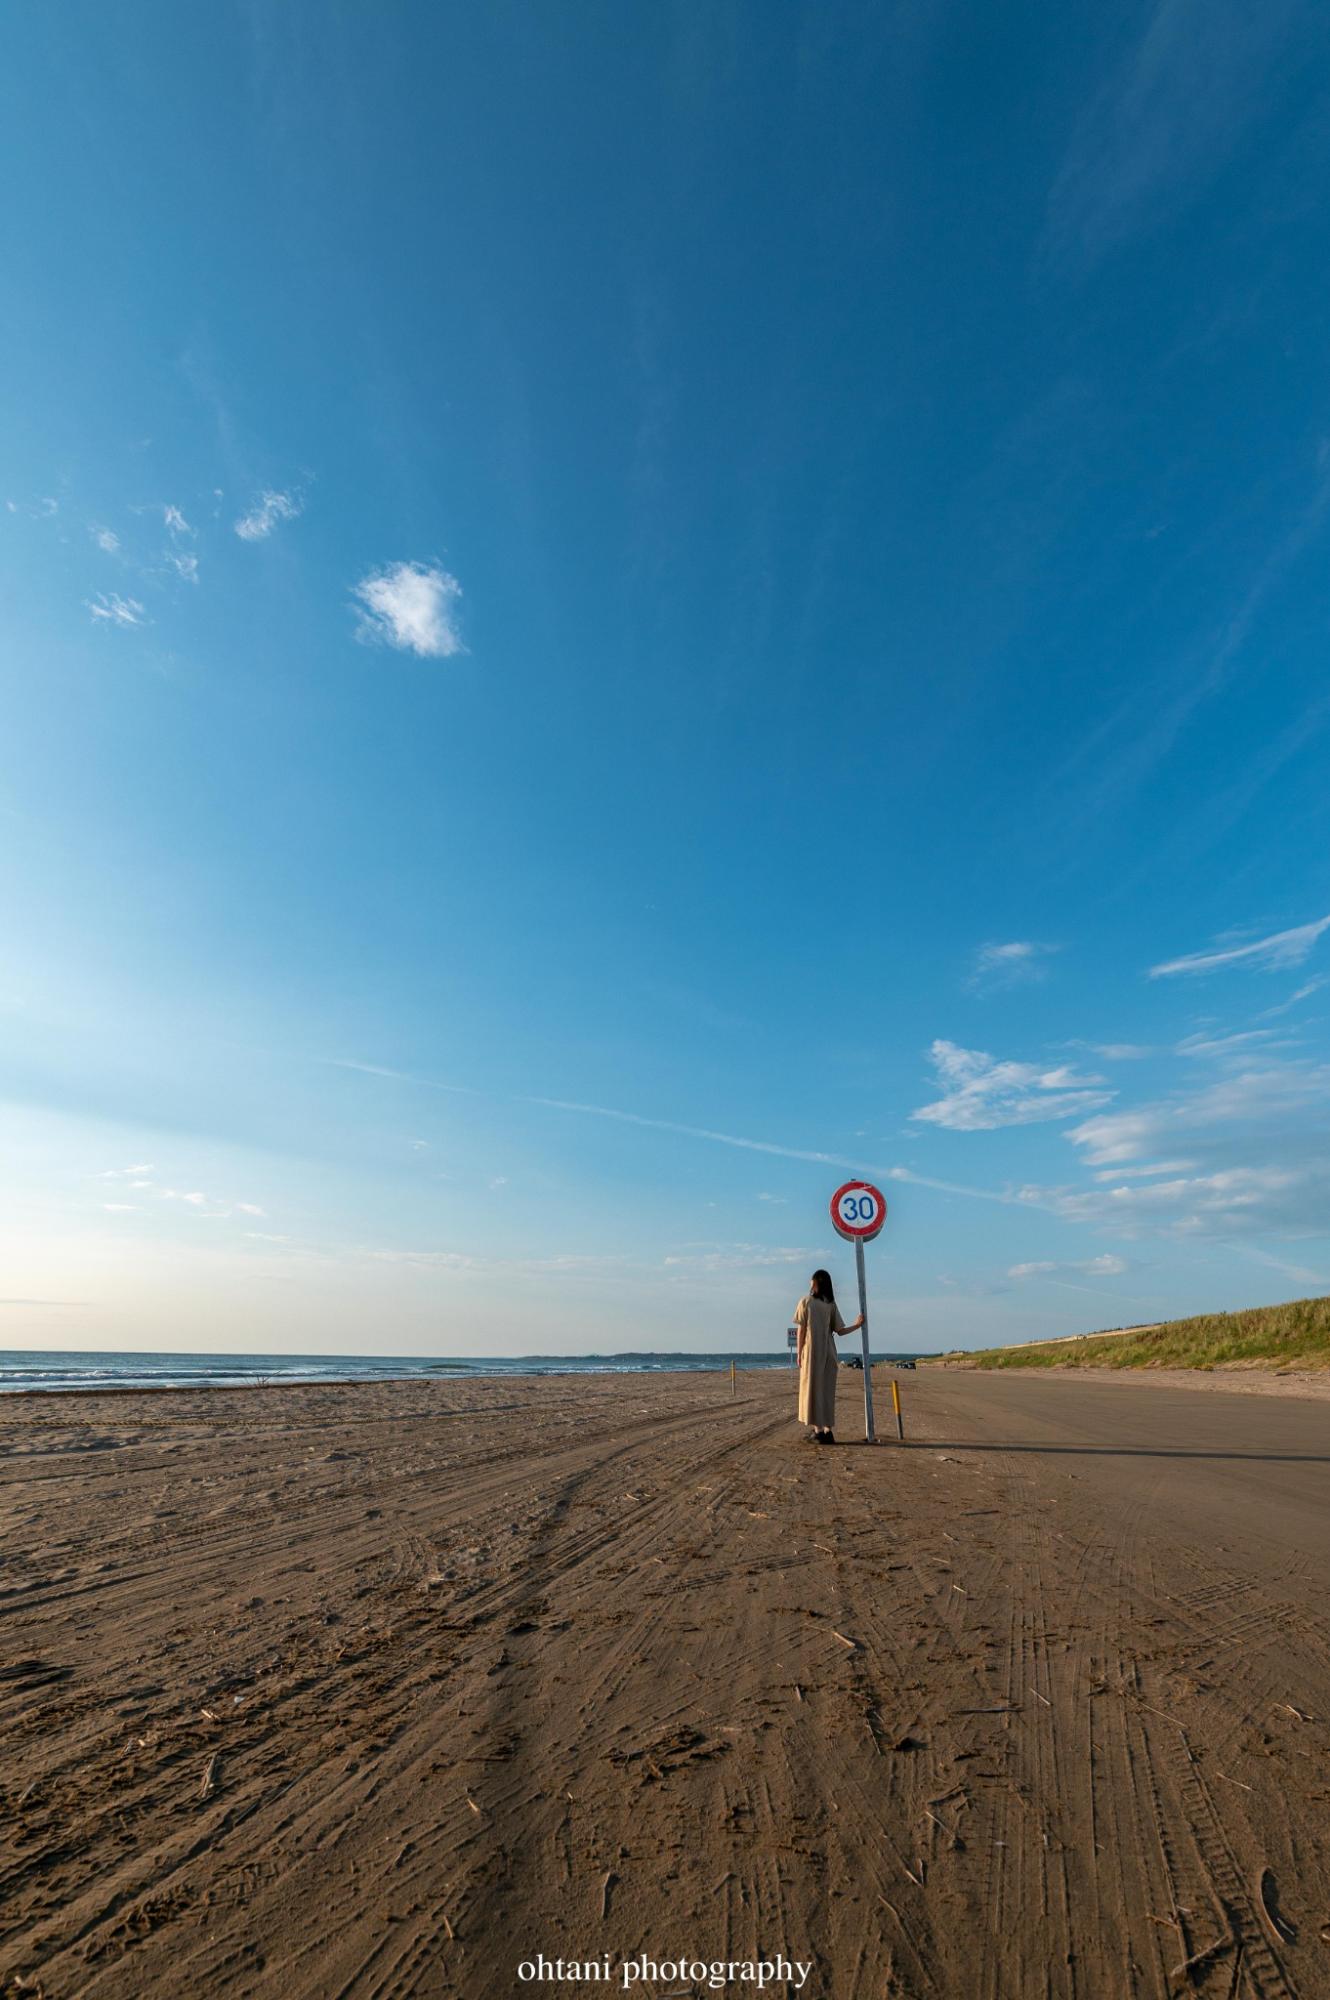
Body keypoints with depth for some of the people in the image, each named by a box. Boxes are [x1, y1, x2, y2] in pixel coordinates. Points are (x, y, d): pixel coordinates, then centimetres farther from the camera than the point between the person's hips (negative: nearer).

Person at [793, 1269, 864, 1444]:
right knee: (827, 1390, 10)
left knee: (813, 1389, 3)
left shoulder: (805, 1302, -4)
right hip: (829, 1353, 3)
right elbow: (840, 1331, 1)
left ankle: (818, 1431, 1)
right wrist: (857, 1325, 15)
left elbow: (801, 1330, -6)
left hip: (812, 1352, -3)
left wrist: (799, 1353, -1)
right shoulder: (832, 1304, 5)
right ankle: (827, 1430, 12)